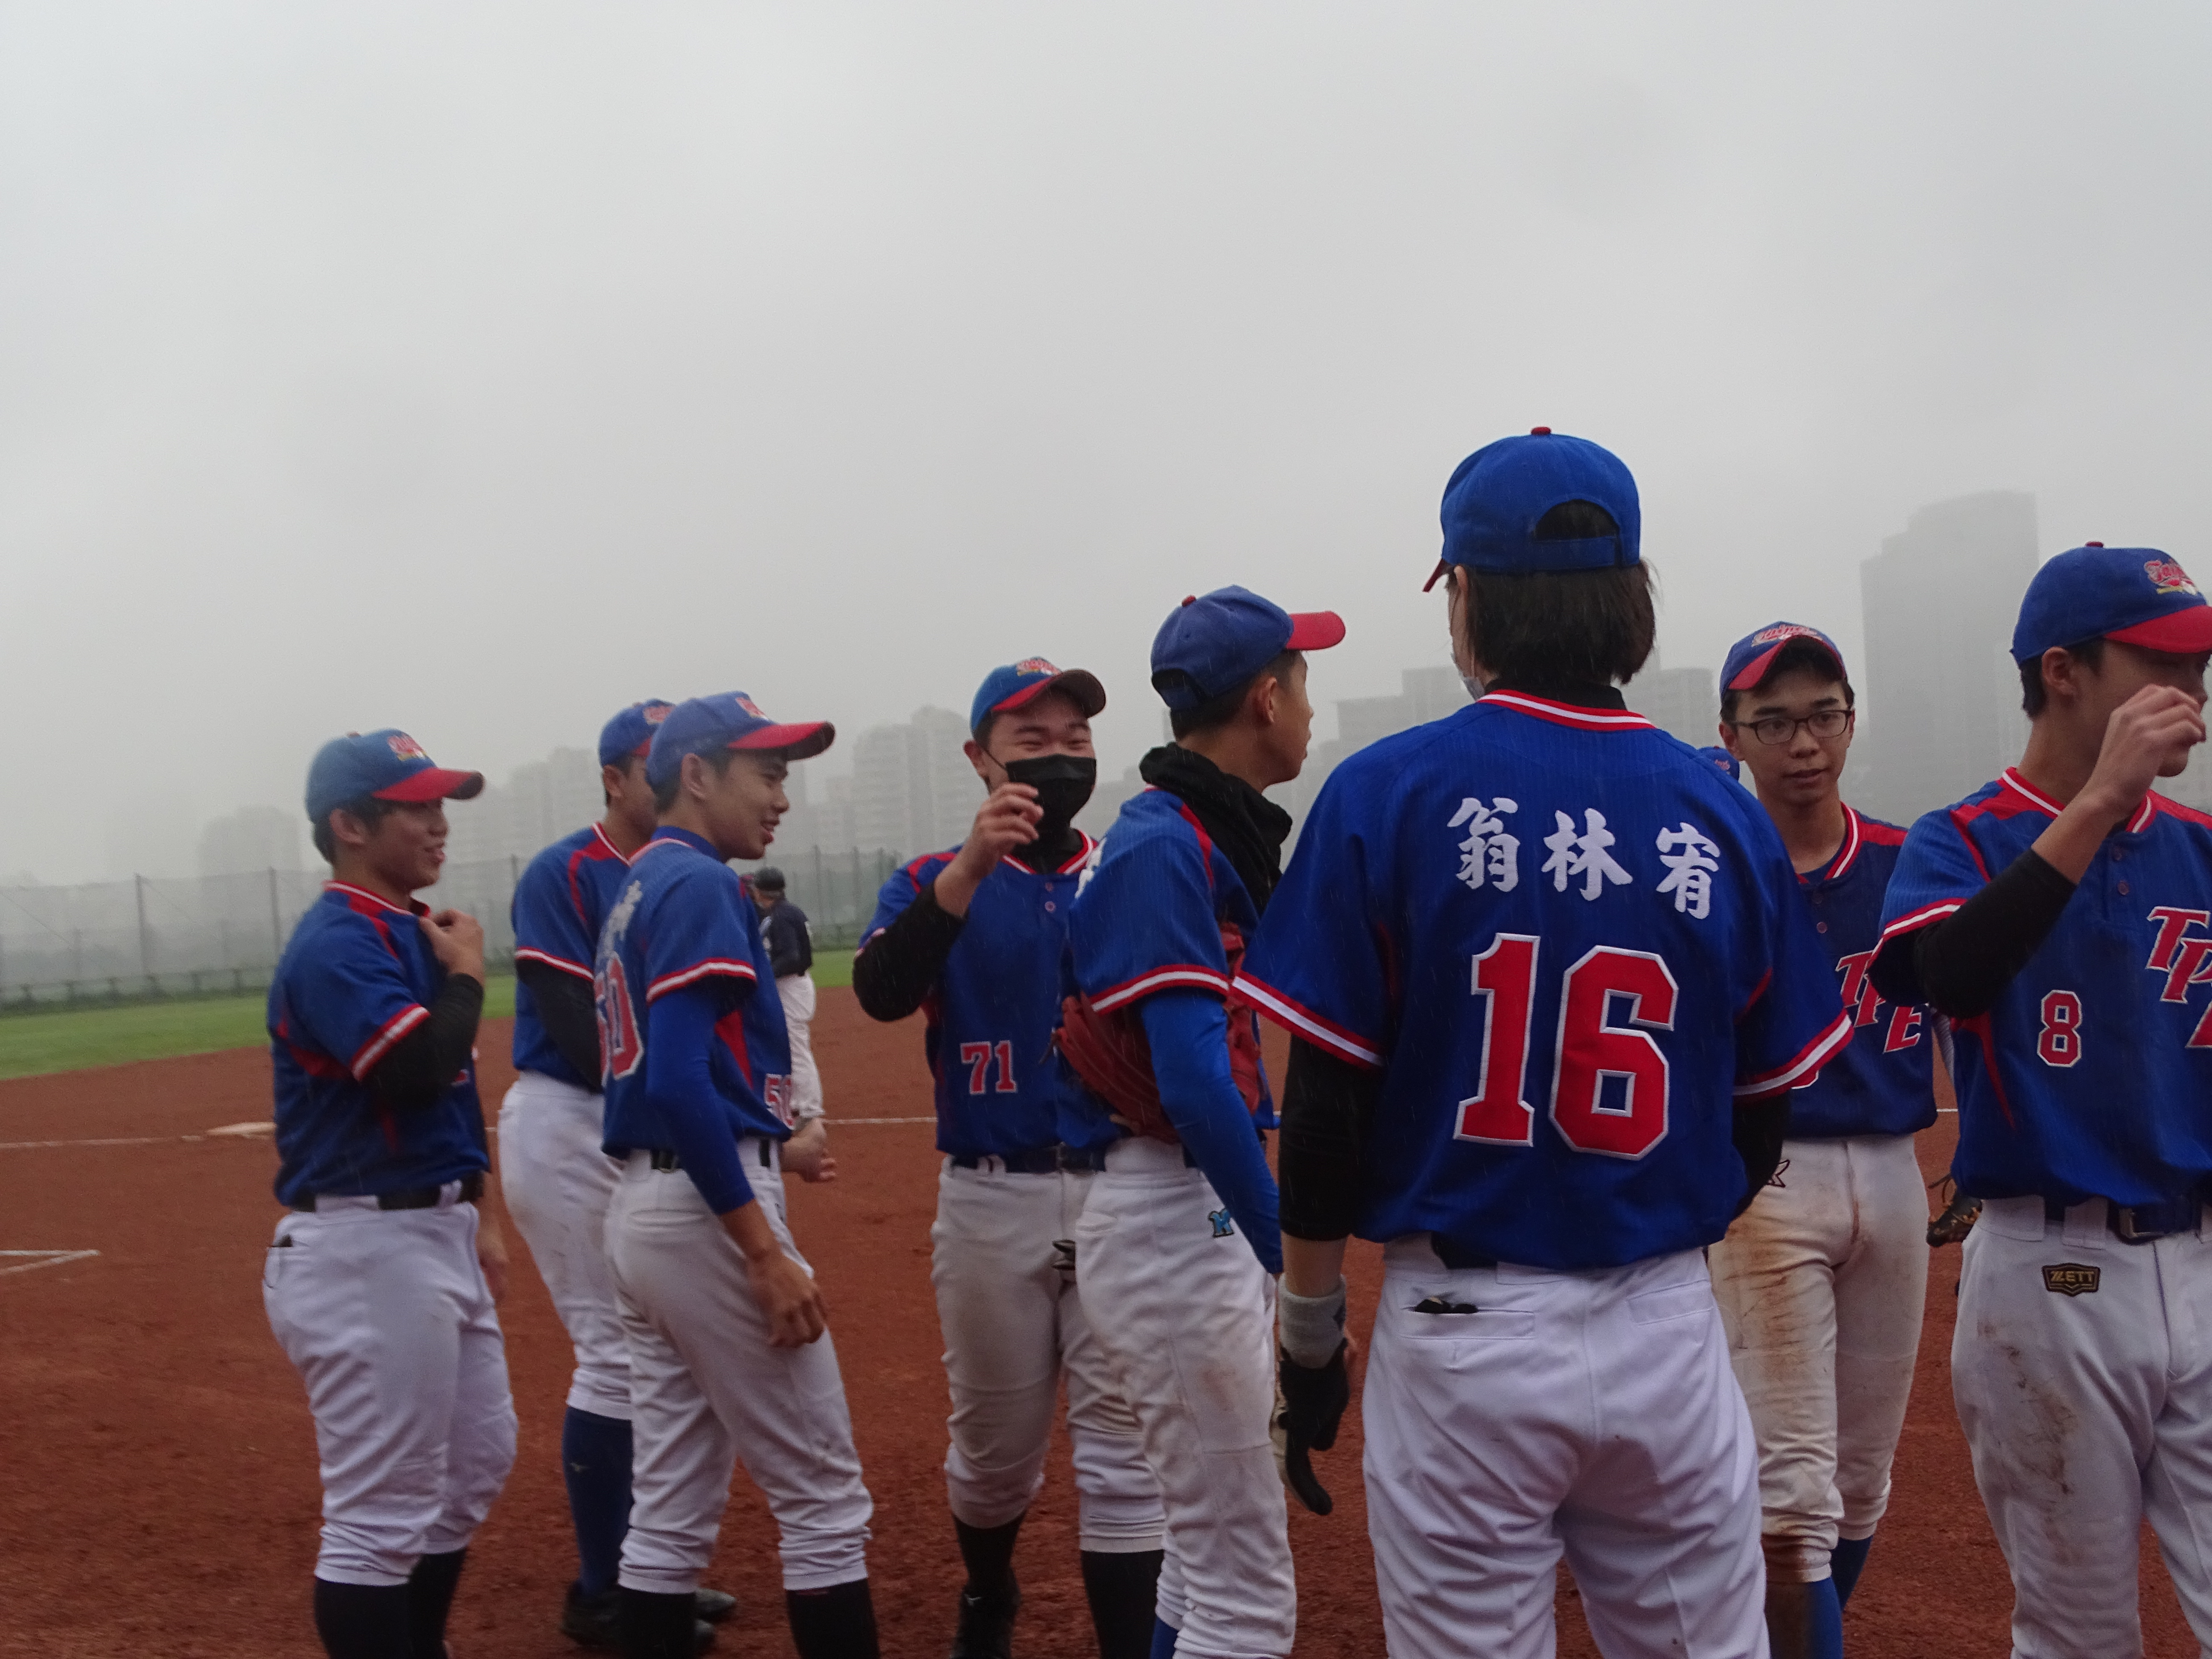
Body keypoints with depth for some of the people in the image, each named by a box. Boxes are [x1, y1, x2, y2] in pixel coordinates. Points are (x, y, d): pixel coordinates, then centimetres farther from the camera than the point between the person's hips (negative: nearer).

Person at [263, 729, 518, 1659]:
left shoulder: (410, 932, 13)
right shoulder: (339, 943, -16)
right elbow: (418, 1071, -30)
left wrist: (472, 1218, 21)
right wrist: (467, 973, -13)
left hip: (435, 1236, 10)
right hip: (366, 1252, -10)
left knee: (477, 1464, 20)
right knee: (382, 1512, -5)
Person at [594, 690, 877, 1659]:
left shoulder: (636, 889, 17)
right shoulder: (698, 885, -12)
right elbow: (678, 1078, -22)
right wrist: (767, 1251, -22)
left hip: (639, 1206, 10)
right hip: (707, 1213, -9)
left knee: (672, 1508, 12)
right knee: (821, 1495, -2)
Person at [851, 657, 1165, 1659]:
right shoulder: (934, 884, 1)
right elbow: (880, 993, -21)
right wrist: (971, 869, -32)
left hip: (1122, 1195, 0)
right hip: (991, 1201, 0)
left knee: (1123, 1454, -2)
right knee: (996, 1445, 15)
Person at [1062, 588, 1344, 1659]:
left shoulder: (1219, 838, 14)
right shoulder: (1167, 847, -16)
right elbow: (1194, 1085, -24)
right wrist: (1296, 1258, -22)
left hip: (1208, 1214, 10)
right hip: (1170, 1219, -10)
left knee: (1209, 1556, 20)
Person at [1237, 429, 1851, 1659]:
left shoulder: (1386, 794, -7)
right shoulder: (1725, 819, 0)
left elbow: (1327, 1104, -7)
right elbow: (1761, 1124, 6)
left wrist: (1310, 1326, 5)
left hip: (1460, 1337, -2)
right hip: (1668, 1333, 2)